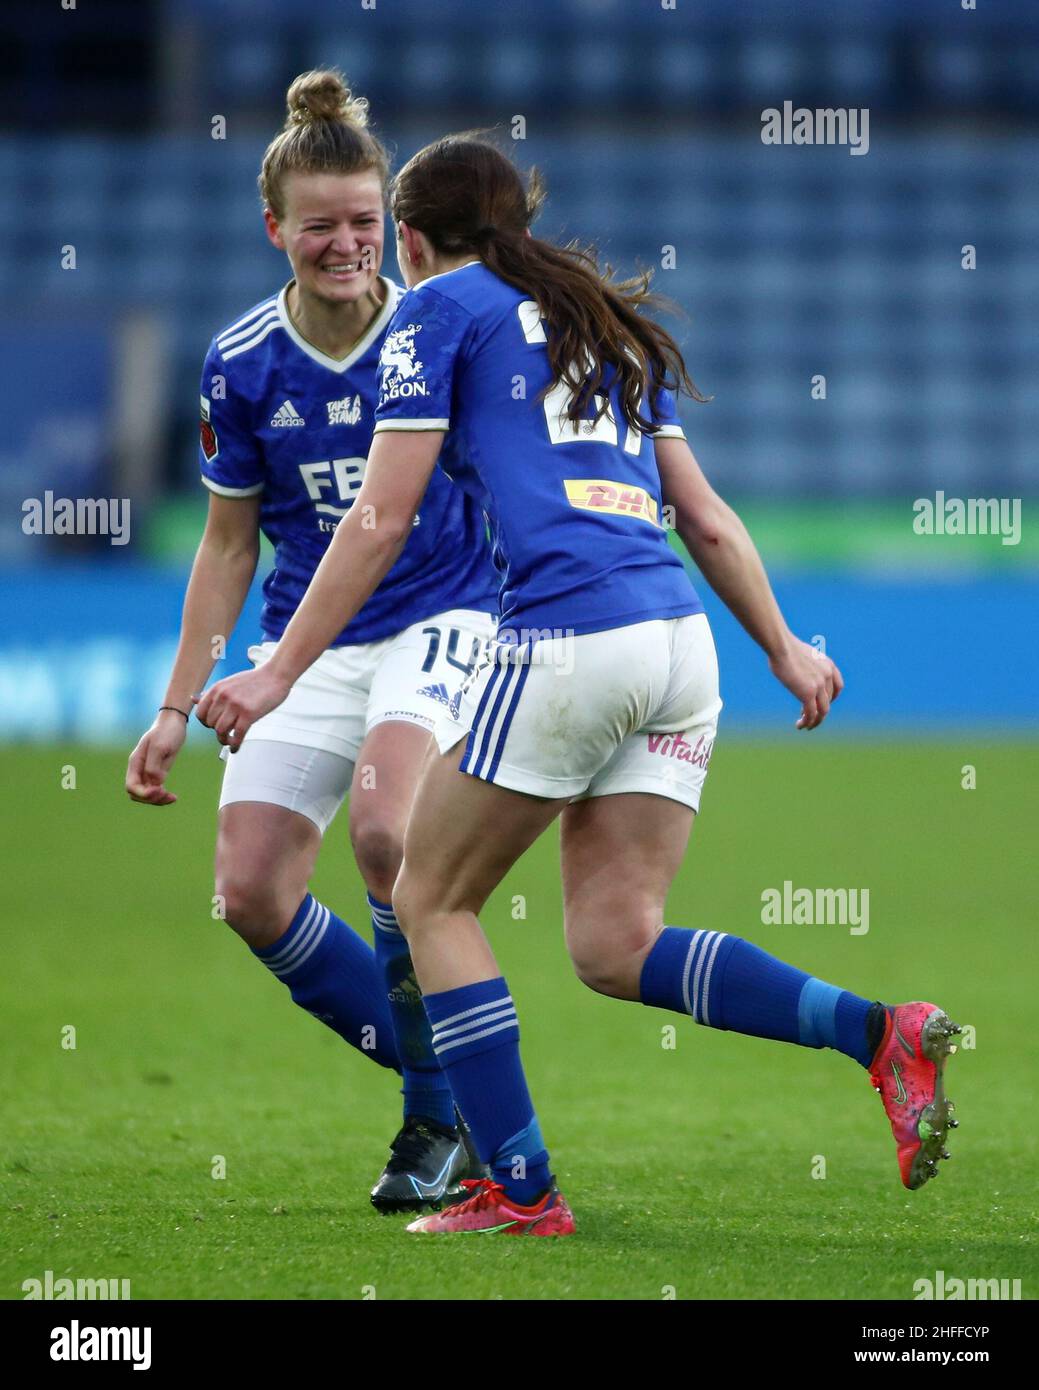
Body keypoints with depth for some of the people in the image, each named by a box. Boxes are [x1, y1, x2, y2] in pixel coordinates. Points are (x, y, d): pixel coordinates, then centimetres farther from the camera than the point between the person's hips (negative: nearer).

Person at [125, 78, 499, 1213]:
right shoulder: (241, 364, -1)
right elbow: (229, 544, 9)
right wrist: (178, 708, 7)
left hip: (442, 621, -4)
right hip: (308, 649, 4)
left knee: (384, 833, -29)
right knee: (251, 894, -9)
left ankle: (443, 1117, -11)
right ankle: (458, 1089, 10)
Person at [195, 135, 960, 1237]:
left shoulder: (440, 309, 7)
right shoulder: (611, 326, 27)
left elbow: (381, 518, 0)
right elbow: (706, 517, 26)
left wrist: (277, 673, 2)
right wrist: (784, 649, 35)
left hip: (563, 638, -7)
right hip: (681, 642, 7)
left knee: (432, 902, 9)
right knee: (614, 946, 6)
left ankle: (521, 1191, 2)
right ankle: (876, 1032, -11)